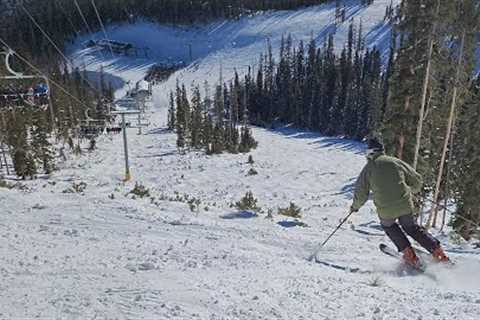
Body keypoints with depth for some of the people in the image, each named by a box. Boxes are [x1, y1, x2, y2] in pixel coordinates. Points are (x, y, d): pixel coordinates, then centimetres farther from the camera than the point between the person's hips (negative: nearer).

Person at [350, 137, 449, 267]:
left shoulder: (368, 168, -2)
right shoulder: (395, 161, 4)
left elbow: (361, 192, -1)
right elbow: (416, 180, 11)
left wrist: (355, 206, 18)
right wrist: (412, 191, 32)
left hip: (386, 210, -2)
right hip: (405, 204, 2)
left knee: (388, 225, 28)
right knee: (412, 227, 26)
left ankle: (409, 255, 24)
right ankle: (437, 251, 24)